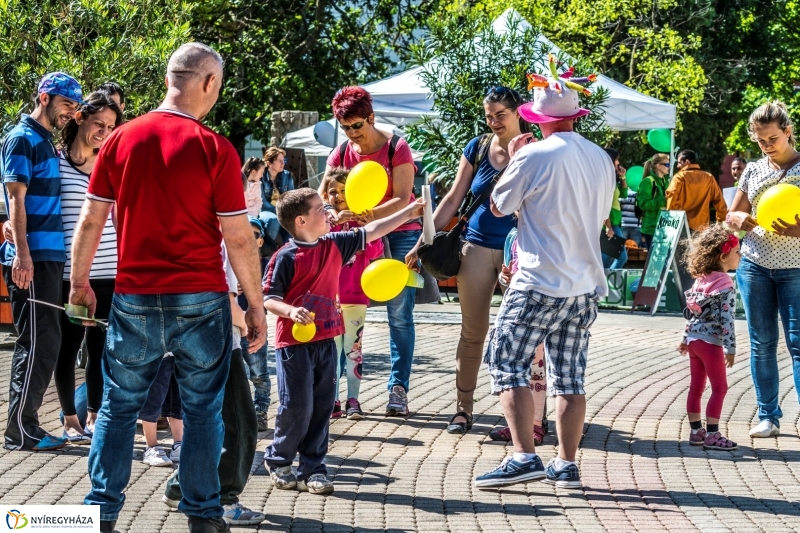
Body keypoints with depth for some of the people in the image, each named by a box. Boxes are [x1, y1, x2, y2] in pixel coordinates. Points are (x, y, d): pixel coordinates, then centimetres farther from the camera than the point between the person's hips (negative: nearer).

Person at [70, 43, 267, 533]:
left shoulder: (121, 139, 0)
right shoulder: (214, 149, -9)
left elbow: (90, 222, 5)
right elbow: (239, 239, -8)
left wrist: (80, 281, 19)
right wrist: (256, 305, 2)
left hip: (135, 298, 2)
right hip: (200, 300, -2)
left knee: (120, 406, 12)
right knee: (203, 410, 9)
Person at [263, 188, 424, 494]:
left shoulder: (334, 245, 8)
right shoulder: (286, 257, -11)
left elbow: (371, 232, 15)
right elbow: (268, 298, -11)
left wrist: (410, 212, 14)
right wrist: (291, 311, -29)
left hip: (326, 341, 7)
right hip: (294, 343, -6)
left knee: (322, 407, 6)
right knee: (297, 407, -4)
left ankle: (311, 469, 13)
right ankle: (278, 461, 16)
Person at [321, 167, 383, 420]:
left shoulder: (362, 220, 4)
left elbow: (375, 253, -6)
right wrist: (334, 222, -29)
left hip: (356, 296, 0)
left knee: (353, 347, 4)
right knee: (330, 349, 3)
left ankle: (353, 399, 8)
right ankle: (332, 401, 8)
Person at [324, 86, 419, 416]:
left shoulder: (397, 148, -10)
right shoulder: (341, 154, 2)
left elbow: (403, 200, -19)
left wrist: (369, 215, -35)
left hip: (400, 233, -3)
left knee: (399, 313, -6)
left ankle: (398, 389, -5)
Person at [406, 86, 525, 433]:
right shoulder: (477, 148, 5)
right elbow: (453, 200, 9)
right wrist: (423, 242, 6)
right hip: (478, 247, 2)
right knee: (473, 331, 6)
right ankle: (463, 408, 13)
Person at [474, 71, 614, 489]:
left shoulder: (535, 156, -11)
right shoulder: (601, 159, 9)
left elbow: (499, 206, 1)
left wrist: (513, 160, 15)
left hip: (541, 282, -7)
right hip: (586, 283, 7)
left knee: (506, 361, -3)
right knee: (569, 375, 9)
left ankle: (524, 457, -13)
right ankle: (566, 465, 8)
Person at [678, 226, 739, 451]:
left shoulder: (700, 280, 8)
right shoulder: (725, 285, -15)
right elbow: (727, 319, -18)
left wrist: (685, 339, 20)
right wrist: (730, 348, -15)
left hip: (694, 339, 8)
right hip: (711, 342, -8)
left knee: (696, 386, 12)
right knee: (719, 387, 0)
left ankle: (696, 431, 19)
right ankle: (712, 435, -2)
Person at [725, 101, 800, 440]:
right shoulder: (753, 170, 8)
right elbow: (731, 216, 13)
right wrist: (741, 220, -10)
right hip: (755, 267, 4)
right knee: (762, 344, 5)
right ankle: (768, 417, 11)